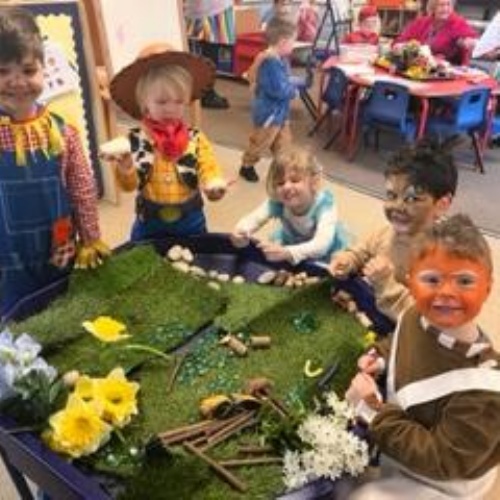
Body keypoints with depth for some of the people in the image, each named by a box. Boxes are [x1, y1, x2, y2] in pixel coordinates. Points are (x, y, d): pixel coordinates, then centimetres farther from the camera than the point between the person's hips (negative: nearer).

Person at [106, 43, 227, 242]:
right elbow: (129, 184, -16)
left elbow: (209, 170, -13)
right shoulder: (134, 140, -12)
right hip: (149, 224, 0)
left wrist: (214, 185, -37)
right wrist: (125, 167, -38)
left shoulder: (196, 139, -9)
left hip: (191, 221, 1)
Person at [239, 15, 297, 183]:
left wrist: (292, 85, -6)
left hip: (280, 111, 10)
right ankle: (247, 166, 25)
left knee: (284, 142, 18)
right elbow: (279, 90, -30)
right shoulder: (271, 63, -29)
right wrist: (294, 89, -13)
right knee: (260, 142, 7)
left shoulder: (280, 59, 3)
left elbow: (286, 80, 15)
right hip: (269, 112, -10)